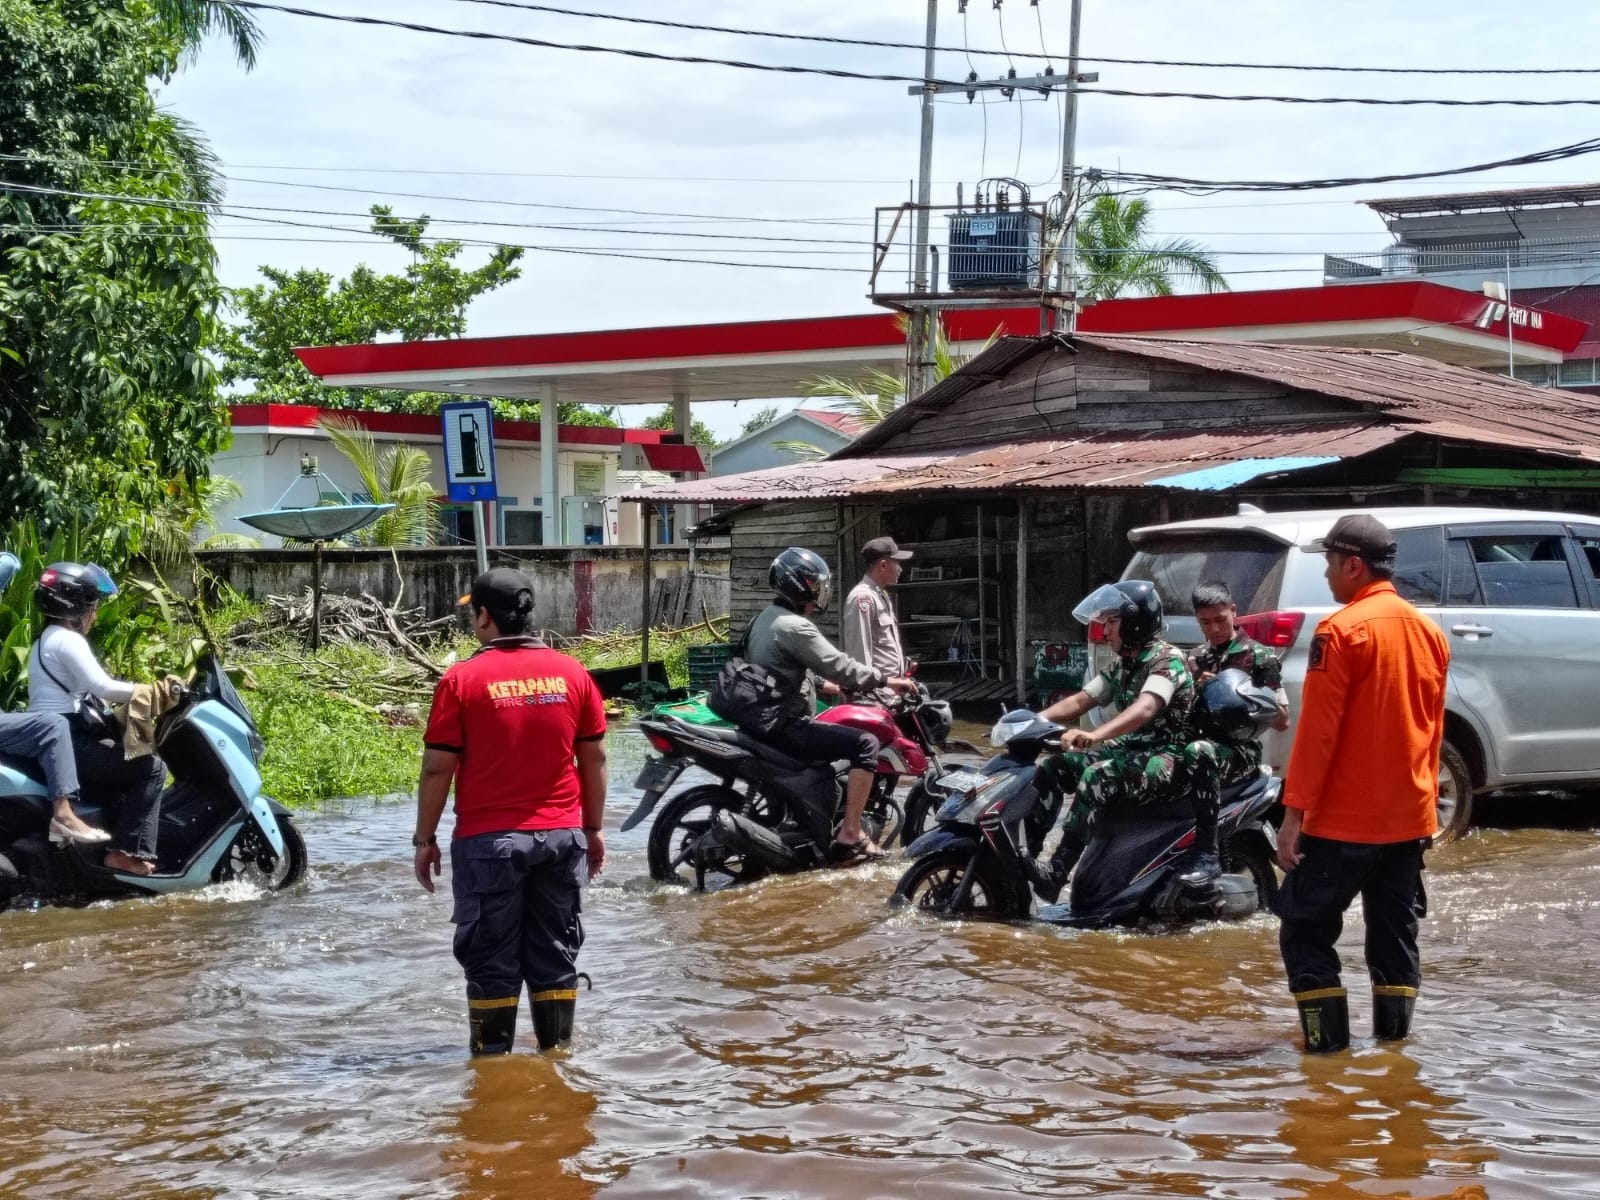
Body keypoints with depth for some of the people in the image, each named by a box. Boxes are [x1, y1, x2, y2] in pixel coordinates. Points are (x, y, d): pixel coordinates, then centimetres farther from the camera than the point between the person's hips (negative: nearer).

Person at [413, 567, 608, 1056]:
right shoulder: (572, 673, 1)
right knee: (556, 955, 13)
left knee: (492, 960, 6)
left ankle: (492, 1055, 10)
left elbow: (438, 768, -8)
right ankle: (557, 1052, 18)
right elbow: (594, 759, 6)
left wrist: (424, 839, 2)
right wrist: (594, 828, 16)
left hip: (489, 841, -3)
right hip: (562, 836, 3)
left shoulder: (463, 680, -9)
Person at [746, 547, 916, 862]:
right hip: (785, 727, -11)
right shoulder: (794, 626, -18)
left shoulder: (764, 619, 13)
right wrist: (886, 680, -13)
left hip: (765, 720, 11)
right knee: (865, 744, -14)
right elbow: (838, 665, -21)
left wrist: (823, 686, 31)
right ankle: (849, 836, -16)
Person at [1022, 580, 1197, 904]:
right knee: (1052, 767, -5)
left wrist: (1095, 735, -48)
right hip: (1130, 750, 10)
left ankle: (1055, 875, -36)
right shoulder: (1122, 666, 14)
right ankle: (1024, 853, -7)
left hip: (1165, 758, -10)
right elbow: (1081, 700, 15)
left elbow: (1145, 709, -32)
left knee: (1095, 779, -33)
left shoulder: (1167, 659, -15)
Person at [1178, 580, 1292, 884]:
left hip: (1242, 749, -6)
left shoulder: (1258, 657, 3)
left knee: (1199, 753, -39)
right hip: (1205, 741, 6)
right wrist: (1198, 691, -1)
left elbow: (1282, 720, 2)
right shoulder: (1195, 659, 18)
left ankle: (1208, 855, -39)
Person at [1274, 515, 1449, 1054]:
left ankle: (1329, 1043, -4)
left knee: (1305, 931, 2)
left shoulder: (1343, 631, -14)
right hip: (1410, 819, 7)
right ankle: (1394, 1037, 13)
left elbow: (1317, 731, -16)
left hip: (1344, 821, -7)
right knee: (1395, 933, 13)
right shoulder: (1428, 632, 9)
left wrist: (1294, 811, -14)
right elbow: (1432, 730, 15)